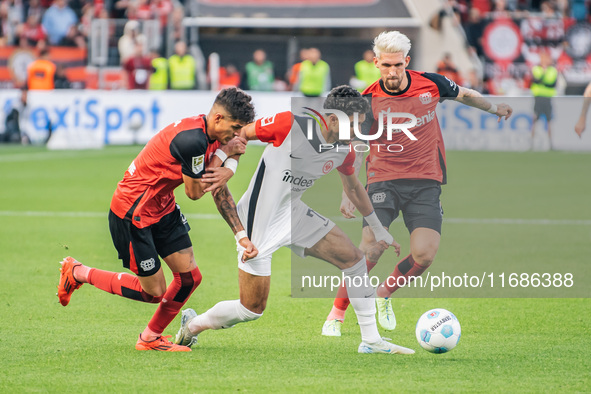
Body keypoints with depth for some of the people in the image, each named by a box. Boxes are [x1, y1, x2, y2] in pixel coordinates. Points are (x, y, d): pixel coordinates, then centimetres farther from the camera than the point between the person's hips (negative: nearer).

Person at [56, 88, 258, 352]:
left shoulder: (214, 138, 0)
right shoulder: (191, 139, -31)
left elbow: (219, 192, 8)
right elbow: (194, 192, -18)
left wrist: (241, 235, 1)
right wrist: (224, 154, -15)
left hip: (163, 208, 9)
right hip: (132, 213, -9)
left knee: (190, 277, 6)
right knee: (154, 292, 0)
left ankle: (150, 339, 24)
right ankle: (78, 273, 16)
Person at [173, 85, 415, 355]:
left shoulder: (344, 152, -4)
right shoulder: (290, 125, -25)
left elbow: (353, 187, 17)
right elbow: (238, 134, -12)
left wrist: (378, 229, 24)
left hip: (293, 213, 7)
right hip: (258, 222, -7)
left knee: (353, 259, -4)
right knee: (253, 308, -5)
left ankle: (371, 341, 6)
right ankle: (193, 326, 22)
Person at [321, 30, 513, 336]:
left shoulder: (430, 84, -1)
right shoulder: (369, 101, -6)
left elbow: (465, 95, 20)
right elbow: (357, 150, -2)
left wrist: (494, 109, 25)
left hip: (426, 182, 2)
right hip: (383, 181, -2)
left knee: (424, 255, -16)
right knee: (370, 249, -20)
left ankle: (384, 294, 14)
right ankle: (337, 313, -3)